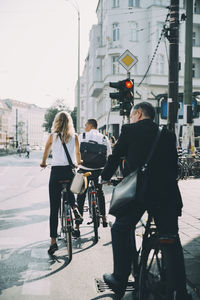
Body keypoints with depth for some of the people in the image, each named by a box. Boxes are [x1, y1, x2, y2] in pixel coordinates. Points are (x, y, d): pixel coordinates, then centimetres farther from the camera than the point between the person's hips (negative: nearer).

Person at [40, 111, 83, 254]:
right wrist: (78, 162, 40)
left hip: (56, 171, -2)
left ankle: (53, 241, 0)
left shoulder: (53, 136, 2)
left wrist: (43, 163, 38)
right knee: (69, 190, 36)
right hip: (70, 171, 2)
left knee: (54, 208, 1)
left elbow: (46, 152, 16)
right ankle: (74, 207, 6)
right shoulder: (74, 136, 5)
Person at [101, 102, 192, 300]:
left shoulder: (129, 130, 4)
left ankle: (119, 281, 21)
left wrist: (105, 177, 27)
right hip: (166, 193, 4)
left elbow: (115, 156, 10)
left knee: (120, 231, 17)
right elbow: (173, 165, 16)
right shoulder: (168, 134, 14)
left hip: (137, 192, -3)